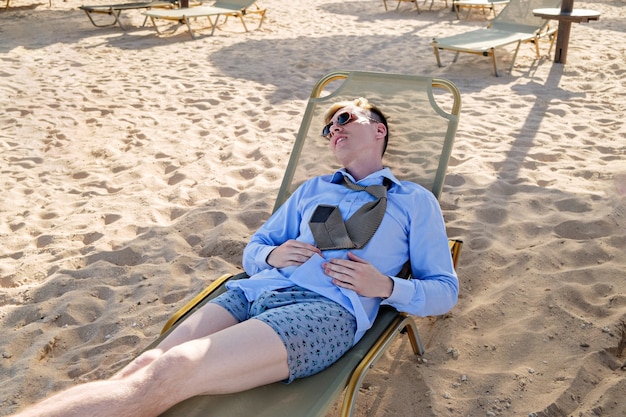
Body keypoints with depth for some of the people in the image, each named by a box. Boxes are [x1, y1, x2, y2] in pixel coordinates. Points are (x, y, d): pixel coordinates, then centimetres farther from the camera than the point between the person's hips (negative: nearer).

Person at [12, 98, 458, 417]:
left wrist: (385, 286, -7)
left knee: (173, 372, -28)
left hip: (329, 309, -4)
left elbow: (445, 290, 14)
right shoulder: (312, 189, 31)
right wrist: (272, 255, 4)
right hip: (257, 291, 5)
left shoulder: (415, 200, 19)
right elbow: (253, 248, 29)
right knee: (146, 365, -23)